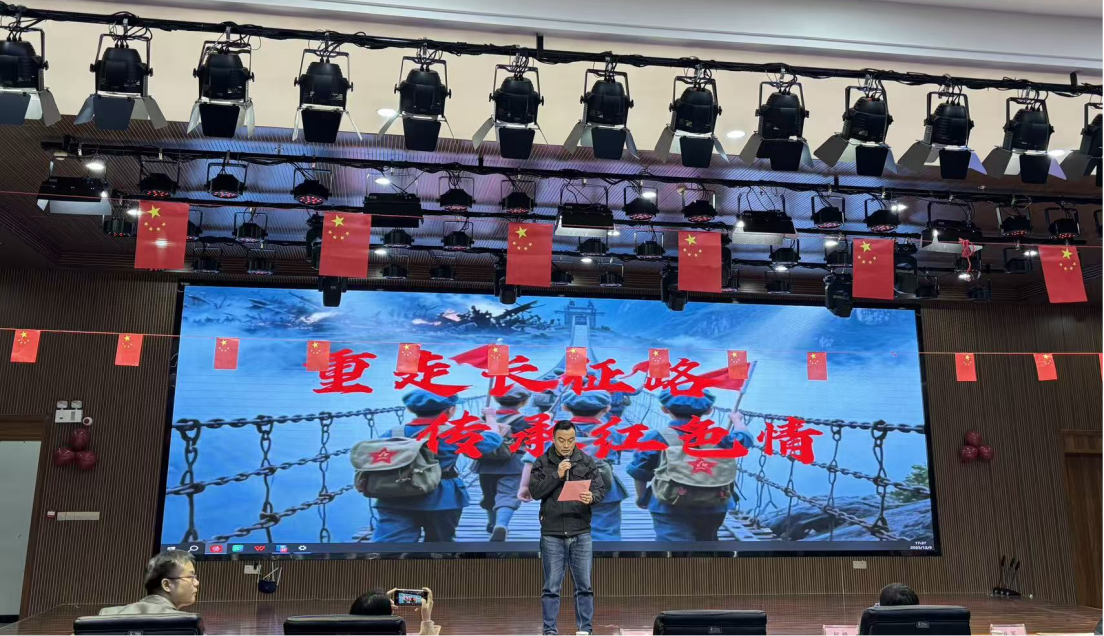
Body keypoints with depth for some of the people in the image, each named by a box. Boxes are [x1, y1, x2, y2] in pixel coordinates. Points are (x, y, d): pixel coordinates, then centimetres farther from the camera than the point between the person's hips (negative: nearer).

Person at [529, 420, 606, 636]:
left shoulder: (587, 462, 4)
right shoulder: (542, 463, 2)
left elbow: (600, 489, -2)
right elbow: (535, 491, -7)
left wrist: (592, 497, -24)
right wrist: (557, 475, -17)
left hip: (581, 533, 1)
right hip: (552, 534, -1)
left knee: (584, 585, 5)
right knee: (552, 586, 5)